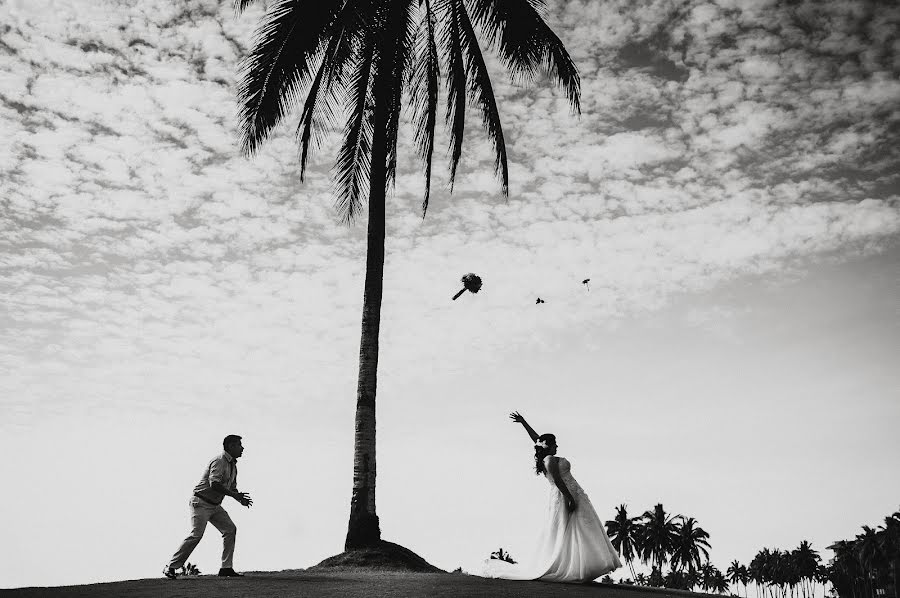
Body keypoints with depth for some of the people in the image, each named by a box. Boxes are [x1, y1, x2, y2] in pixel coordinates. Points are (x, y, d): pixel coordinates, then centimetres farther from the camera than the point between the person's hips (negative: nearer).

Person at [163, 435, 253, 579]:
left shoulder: (232, 465, 13)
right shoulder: (219, 461, -18)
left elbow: (232, 487, 20)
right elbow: (214, 484, -31)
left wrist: (240, 498, -2)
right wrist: (235, 495, -27)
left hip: (214, 506, 10)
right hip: (201, 502, -10)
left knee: (230, 529, 0)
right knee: (196, 534, -15)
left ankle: (226, 568, 3)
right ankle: (171, 567, -3)